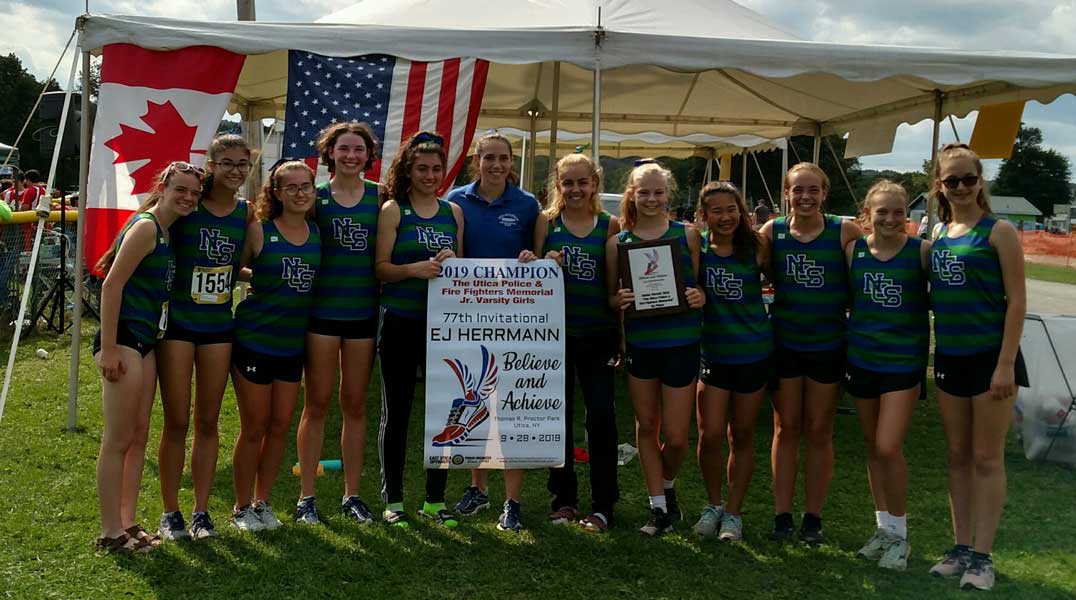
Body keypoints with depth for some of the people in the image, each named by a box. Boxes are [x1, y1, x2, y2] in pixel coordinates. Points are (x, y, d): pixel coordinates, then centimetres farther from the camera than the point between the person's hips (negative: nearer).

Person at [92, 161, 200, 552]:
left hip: (146, 341, 10)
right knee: (118, 440, -3)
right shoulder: (146, 227, -13)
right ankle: (111, 533, 7)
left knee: (139, 436, 13)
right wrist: (108, 348, -21)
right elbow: (111, 284, -18)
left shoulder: (167, 233, 13)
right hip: (122, 339, -10)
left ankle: (127, 523, 23)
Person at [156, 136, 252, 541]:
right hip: (178, 322, -3)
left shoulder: (246, 212, 5)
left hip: (218, 325, 3)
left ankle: (201, 511, 19)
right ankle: (170, 514, 15)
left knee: (208, 422, 10)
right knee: (176, 422, 1)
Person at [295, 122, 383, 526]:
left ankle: (352, 495, 20)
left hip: (363, 310, 2)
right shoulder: (315, 196, 0)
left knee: (355, 404, 10)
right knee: (317, 403, 3)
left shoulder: (380, 195, 4)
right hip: (322, 308, -1)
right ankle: (306, 496, 14)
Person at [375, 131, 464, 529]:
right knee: (396, 412, 5)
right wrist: (415, 269, -21)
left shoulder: (454, 212, 12)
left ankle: (435, 500, 17)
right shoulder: (393, 210, 0)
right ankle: (392, 501, 15)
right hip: (400, 323, -3)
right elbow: (380, 268, -6)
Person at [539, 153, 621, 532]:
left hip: (597, 334, -1)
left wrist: (622, 334, -3)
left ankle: (602, 504, 8)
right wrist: (545, 265, -13)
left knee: (601, 416, -2)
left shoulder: (610, 226, 1)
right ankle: (563, 498, 22)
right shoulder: (547, 223, 3)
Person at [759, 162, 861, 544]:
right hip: (784, 343, 1)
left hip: (828, 344, -1)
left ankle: (813, 517, 21)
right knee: (786, 429, 9)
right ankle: (782, 514, 19)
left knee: (819, 432, 9)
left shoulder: (845, 232, -8)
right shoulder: (772, 232, -2)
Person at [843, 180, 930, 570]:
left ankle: (899, 533, 10)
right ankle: (884, 528, 26)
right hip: (861, 359, 4)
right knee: (872, 446, 12)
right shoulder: (853, 250, 1)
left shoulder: (922, 251, -7)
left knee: (888, 448, -8)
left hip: (904, 360, -4)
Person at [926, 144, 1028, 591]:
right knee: (958, 457, 12)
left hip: (990, 355, -6)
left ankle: (982, 556, 11)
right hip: (949, 356, 6)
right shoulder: (938, 233, 8)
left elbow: (1017, 300, -12)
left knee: (987, 459, 2)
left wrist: (1006, 364, -17)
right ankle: (961, 548, 22)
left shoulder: (998, 231, -9)